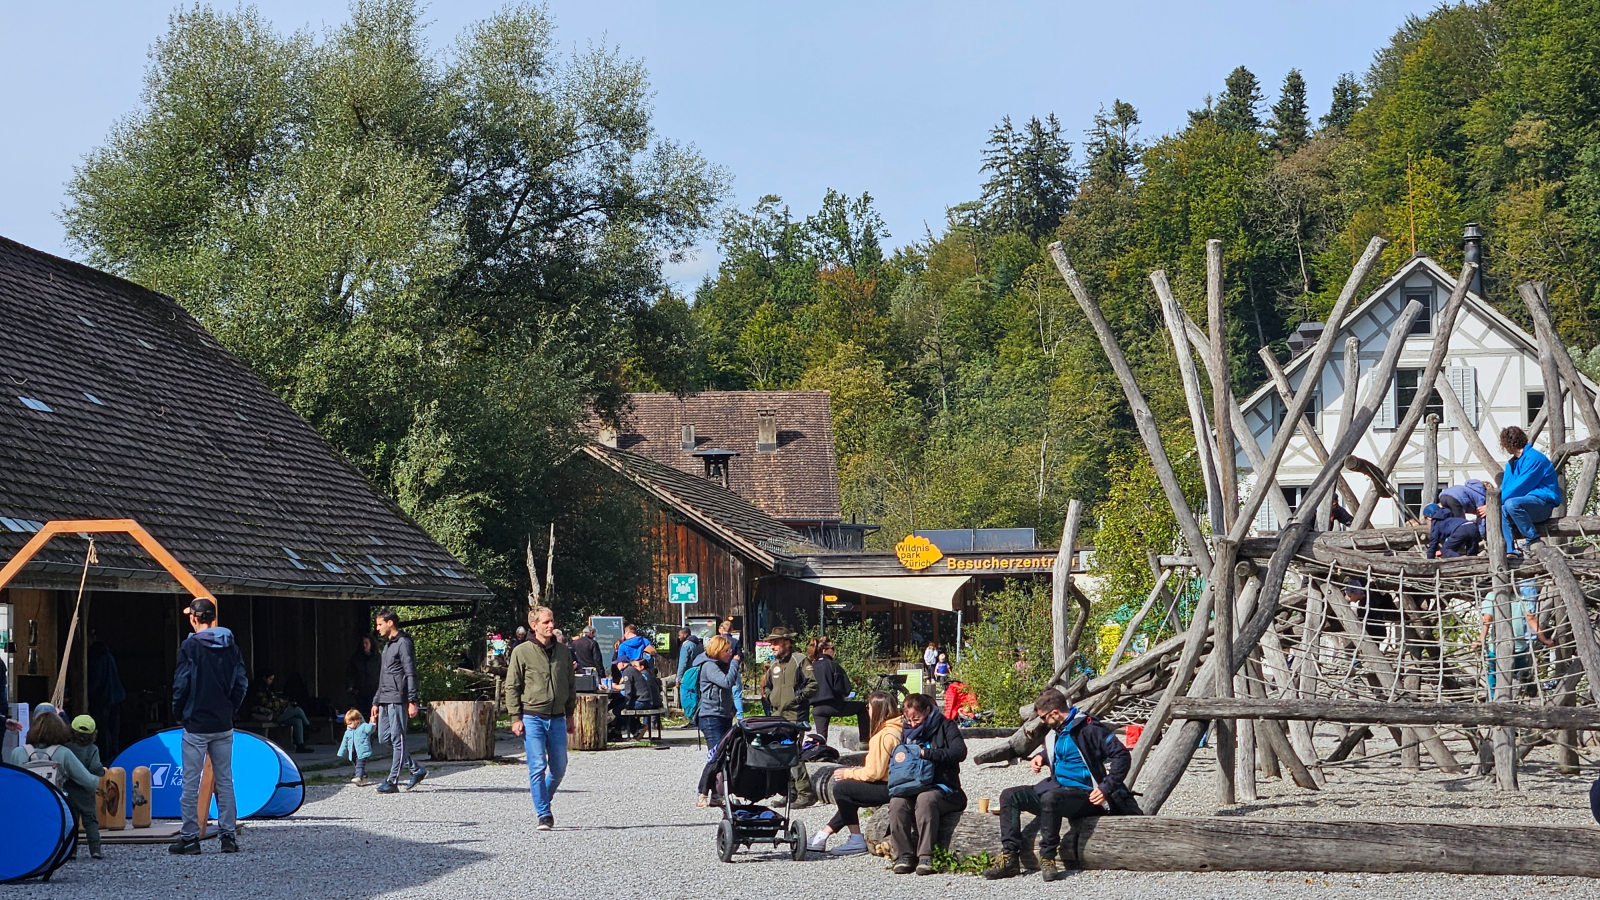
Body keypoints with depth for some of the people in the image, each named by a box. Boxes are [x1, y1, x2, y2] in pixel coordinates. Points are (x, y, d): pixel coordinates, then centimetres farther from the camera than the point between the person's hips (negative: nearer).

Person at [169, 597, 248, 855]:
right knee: (224, 780, 10)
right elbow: (241, 682, 4)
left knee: (191, 783, 0)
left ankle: (190, 838, 1)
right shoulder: (230, 646, 5)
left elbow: (181, 684, -12)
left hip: (196, 725, -5)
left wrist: (178, 714, 2)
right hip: (224, 726, 5)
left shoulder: (190, 646, -11)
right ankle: (229, 836, 9)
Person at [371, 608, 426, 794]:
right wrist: (376, 702, 24)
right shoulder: (387, 645, 23)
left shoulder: (403, 643, -6)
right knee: (384, 738, 7)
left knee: (397, 739, -7)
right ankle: (416, 770, 14)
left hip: (398, 700, -10)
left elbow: (411, 674, -12)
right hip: (385, 701, 10)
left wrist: (412, 701, -18)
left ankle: (393, 781, -8)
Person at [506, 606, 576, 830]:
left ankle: (544, 799, 33)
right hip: (532, 717, -4)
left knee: (559, 768, 8)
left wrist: (570, 714, 16)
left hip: (557, 718, 4)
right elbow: (512, 687, -1)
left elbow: (571, 684, 18)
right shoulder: (522, 652, -3)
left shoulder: (564, 651, 9)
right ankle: (544, 815, -2)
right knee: (538, 767, -7)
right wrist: (515, 718, -6)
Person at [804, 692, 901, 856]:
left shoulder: (884, 735, -19)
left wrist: (848, 773, -5)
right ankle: (822, 837, 21)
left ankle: (857, 840, -4)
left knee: (841, 788, -9)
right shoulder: (897, 728, 11)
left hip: (887, 788, -11)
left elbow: (874, 773, -19)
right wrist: (856, 771, 9)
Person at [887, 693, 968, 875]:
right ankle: (904, 855, -27)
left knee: (925, 799, -38)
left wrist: (925, 752, -19)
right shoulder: (907, 732, 19)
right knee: (897, 802, -30)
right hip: (913, 789, 4)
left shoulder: (945, 726, 3)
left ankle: (925, 857, -38)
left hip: (942, 788, -4)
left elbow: (959, 752, -14)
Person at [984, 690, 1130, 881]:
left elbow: (1122, 756, -17)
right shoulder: (1056, 732, 12)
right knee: (1009, 796, -4)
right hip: (1057, 787, 9)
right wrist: (1040, 757, 12)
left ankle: (1047, 858, -26)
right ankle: (1009, 858, -13)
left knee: (1050, 798, -39)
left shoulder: (1088, 729, -14)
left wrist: (1106, 788, -23)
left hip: (1084, 795, -9)